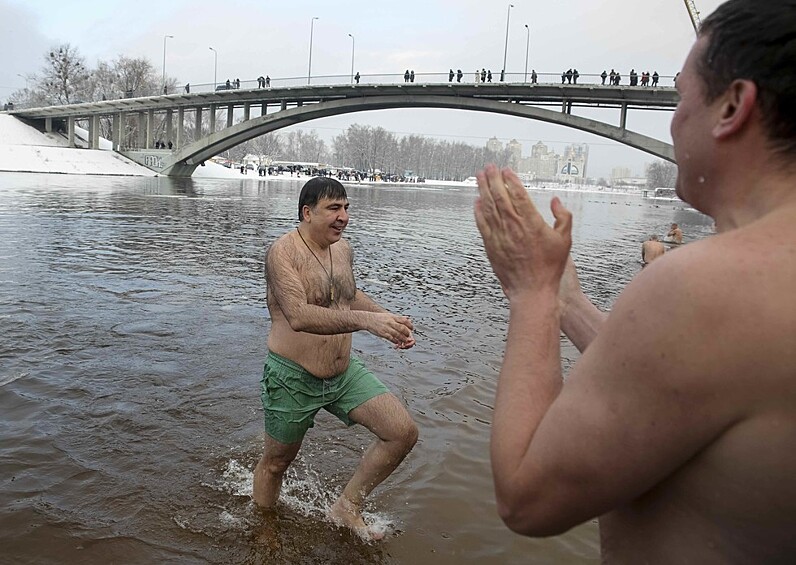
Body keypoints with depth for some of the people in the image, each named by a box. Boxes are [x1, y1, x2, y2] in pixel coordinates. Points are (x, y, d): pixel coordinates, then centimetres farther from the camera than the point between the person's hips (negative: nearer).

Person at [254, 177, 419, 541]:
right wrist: (366, 320, -46)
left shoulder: (343, 248, 4)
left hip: (345, 372, 6)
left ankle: (347, 507, 13)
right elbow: (298, 316, -35)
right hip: (293, 378, -6)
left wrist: (389, 321, 8)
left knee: (403, 432, -5)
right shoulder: (283, 252, -19)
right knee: (276, 461, 14)